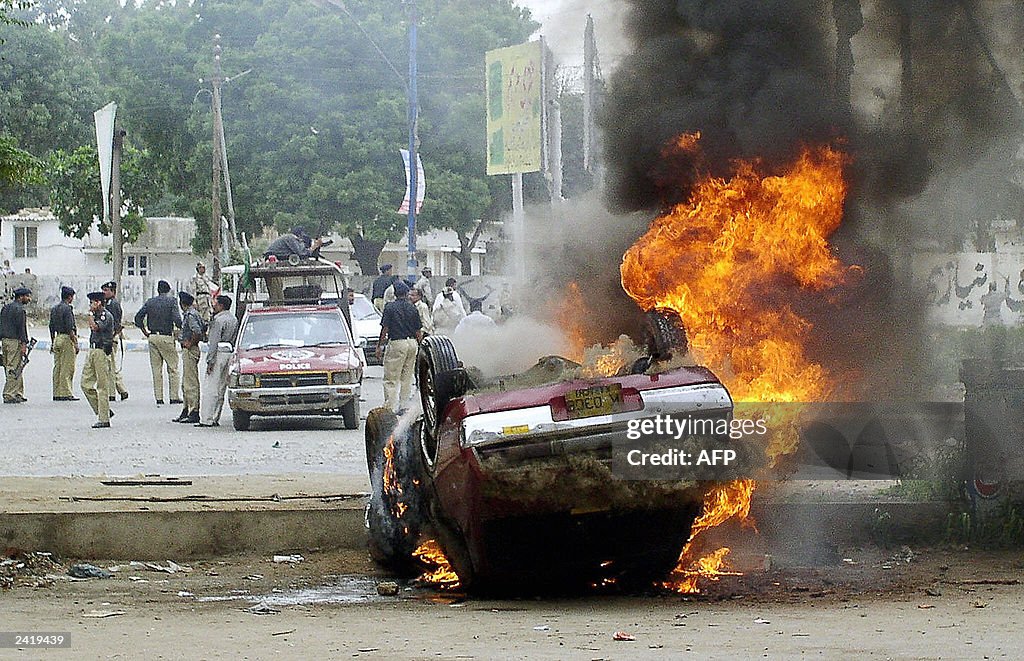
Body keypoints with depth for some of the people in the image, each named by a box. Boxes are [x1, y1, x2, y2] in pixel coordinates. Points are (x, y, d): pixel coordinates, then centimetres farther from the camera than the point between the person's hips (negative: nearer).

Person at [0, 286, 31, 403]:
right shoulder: (19, 309, -10)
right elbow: (21, 328, -15)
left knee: (18, 369, 14)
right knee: (14, 369, -6)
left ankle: (18, 394, 14)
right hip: (15, 341, -9)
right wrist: (24, 344, -16)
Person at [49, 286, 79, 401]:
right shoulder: (67, 308, -12)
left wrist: (52, 343, 21)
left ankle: (57, 394, 11)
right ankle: (66, 393, -6)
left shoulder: (54, 308, 12)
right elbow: (70, 328, -17)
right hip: (67, 339, -8)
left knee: (57, 367, 9)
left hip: (57, 338, 8)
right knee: (67, 368, -5)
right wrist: (75, 343, -13)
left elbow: (51, 328, 16)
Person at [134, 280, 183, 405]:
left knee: (156, 370, 8)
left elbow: (138, 318, 4)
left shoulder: (150, 302, 8)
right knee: (172, 368, 3)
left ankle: (159, 398, 6)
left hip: (152, 337, 4)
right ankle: (174, 397, -1)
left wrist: (145, 332, 11)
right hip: (166, 337, -4)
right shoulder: (171, 301, -4)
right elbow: (177, 319, -15)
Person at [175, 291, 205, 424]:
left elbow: (197, 331, -27)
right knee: (185, 383, 15)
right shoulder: (193, 313, 14)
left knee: (191, 383, -9)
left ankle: (194, 413, -9)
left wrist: (190, 343, -16)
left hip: (190, 350, -11)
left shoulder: (190, 315, -16)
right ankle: (186, 410, 21)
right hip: (188, 351, 11)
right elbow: (204, 327, 23)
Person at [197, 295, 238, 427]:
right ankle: (215, 418, 12)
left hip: (219, 352, -9)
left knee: (211, 388, -8)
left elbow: (214, 341, -16)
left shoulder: (218, 319, -12)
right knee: (221, 388, 11)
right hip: (230, 351, 9)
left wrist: (210, 360, -16)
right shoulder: (234, 320, 16)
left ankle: (207, 419, -11)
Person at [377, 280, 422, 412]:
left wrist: (379, 346, -1)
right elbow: (418, 331, 9)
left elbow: (385, 328, -8)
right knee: (407, 377, 14)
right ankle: (404, 404, 16)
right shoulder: (412, 308, 7)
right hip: (412, 343, 5)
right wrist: (419, 346, 20)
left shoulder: (390, 307, -6)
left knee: (391, 378, -4)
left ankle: (390, 407, -11)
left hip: (397, 343, -5)